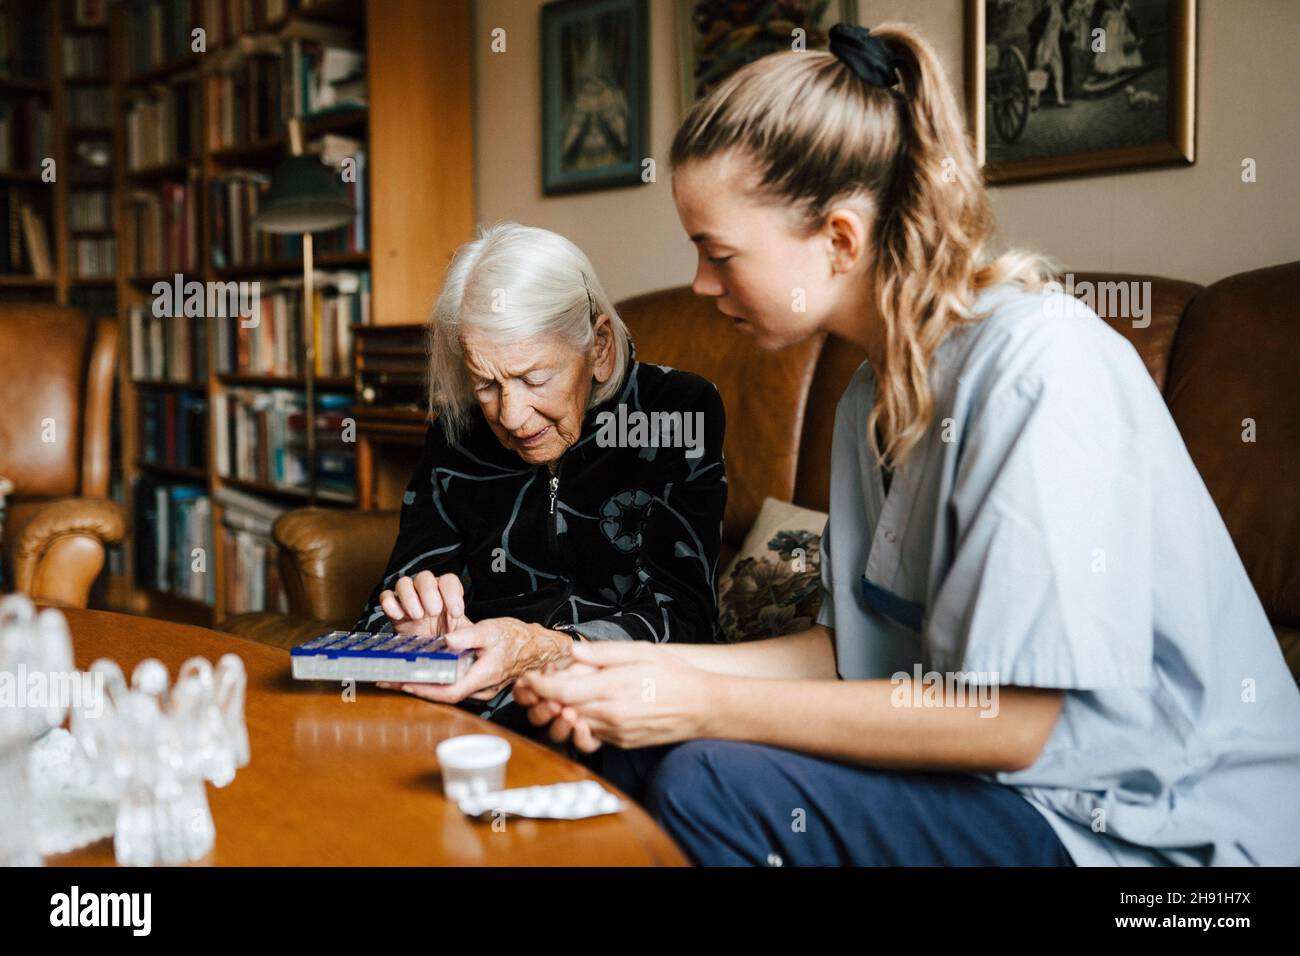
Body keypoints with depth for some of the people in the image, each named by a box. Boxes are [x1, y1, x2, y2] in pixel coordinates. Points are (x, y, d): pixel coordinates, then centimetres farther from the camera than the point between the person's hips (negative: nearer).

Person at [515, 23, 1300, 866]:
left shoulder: (1039, 364, -21)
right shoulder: (875, 395, 8)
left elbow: (1009, 720, -22)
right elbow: (854, 646, 10)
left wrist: (708, 704, -18)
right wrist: (666, 667, -5)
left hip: (1155, 825, -8)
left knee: (709, 784, -22)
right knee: (652, 743, -4)